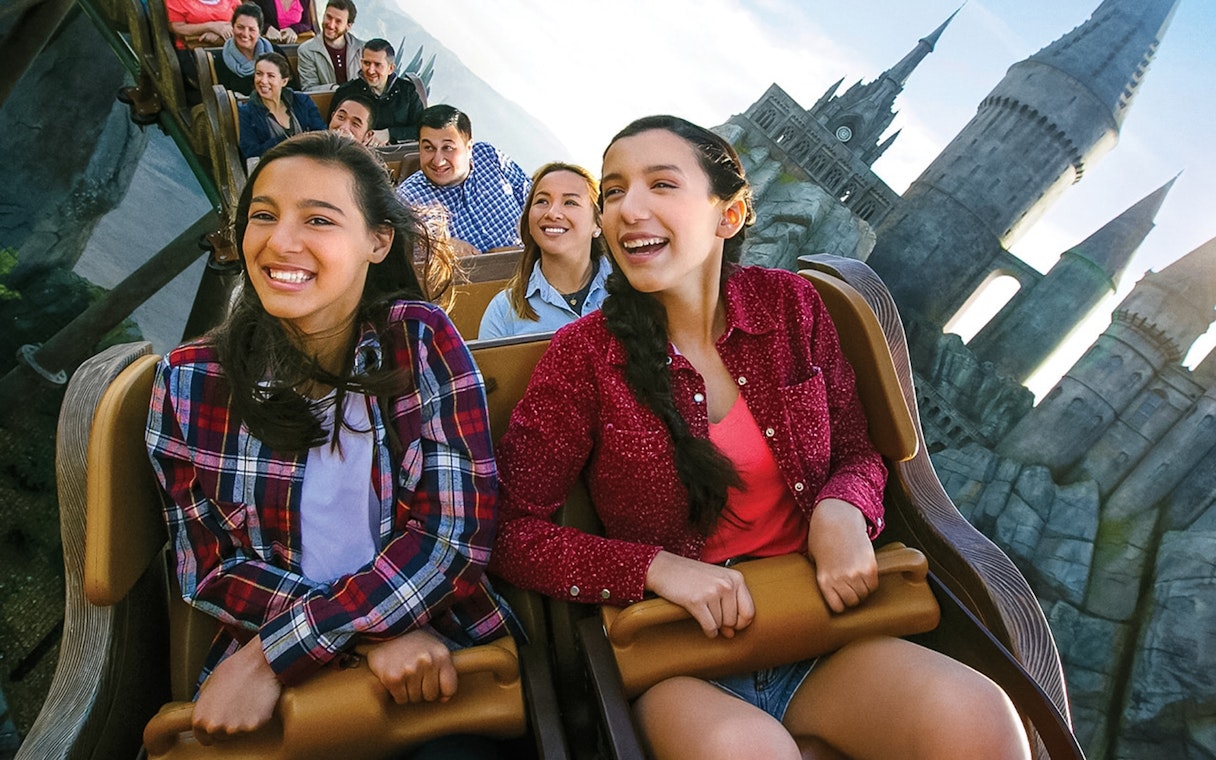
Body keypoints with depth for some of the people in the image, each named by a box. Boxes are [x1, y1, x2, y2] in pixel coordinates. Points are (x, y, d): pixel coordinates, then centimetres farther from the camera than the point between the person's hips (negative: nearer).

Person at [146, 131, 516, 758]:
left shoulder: (423, 340, -5)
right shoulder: (189, 382, 0)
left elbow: (454, 529, -9)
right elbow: (209, 569, 1)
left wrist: (271, 657, -14)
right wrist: (372, 633, -15)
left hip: (446, 647, 0)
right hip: (262, 681, 1)